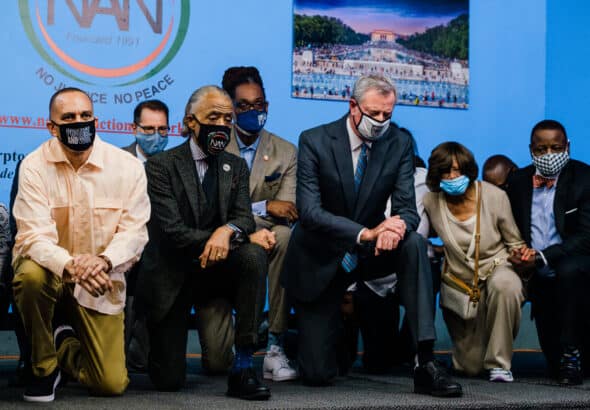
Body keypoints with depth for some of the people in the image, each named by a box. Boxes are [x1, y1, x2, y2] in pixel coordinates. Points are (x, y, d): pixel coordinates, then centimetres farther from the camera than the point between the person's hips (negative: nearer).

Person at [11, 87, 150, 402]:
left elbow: (134, 231, -12)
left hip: (101, 281, 1)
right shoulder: (35, 166, -12)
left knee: (112, 384, -8)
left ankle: (66, 346, 30)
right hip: (50, 267, -1)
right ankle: (44, 368, -11)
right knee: (31, 276, -39)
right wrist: (70, 265, -41)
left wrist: (103, 261, -34)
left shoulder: (127, 167, -8)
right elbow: (35, 235, -20)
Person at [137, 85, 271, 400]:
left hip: (213, 268, 3)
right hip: (171, 277, -3)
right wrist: (215, 241, -21)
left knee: (253, 255, -31)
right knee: (169, 380, -7)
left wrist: (227, 231, -30)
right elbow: (172, 230, -18)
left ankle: (242, 368, -26)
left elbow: (244, 217, -7)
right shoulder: (160, 167, -8)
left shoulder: (236, 167, 6)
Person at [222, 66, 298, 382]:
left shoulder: (286, 153, 7)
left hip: (266, 243, 1)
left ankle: (275, 347, -33)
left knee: (283, 235, -37)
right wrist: (264, 207, -22)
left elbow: (286, 214, -6)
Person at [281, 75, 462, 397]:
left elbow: (407, 208, -11)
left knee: (414, 243, -32)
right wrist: (366, 233, -39)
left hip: (367, 254, 3)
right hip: (320, 261, -2)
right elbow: (309, 212, -24)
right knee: (317, 374, -7)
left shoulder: (399, 144, -6)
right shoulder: (315, 141, -15)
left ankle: (426, 363, -31)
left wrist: (396, 227, -38)